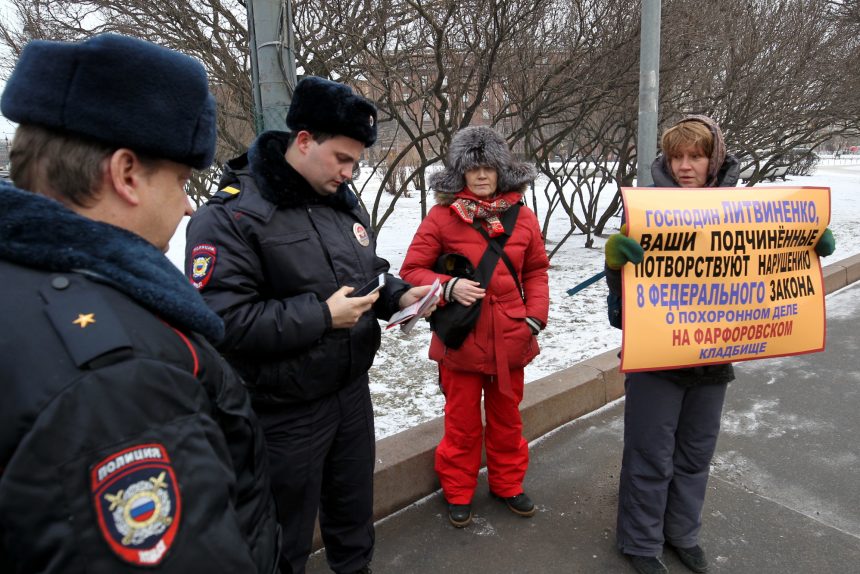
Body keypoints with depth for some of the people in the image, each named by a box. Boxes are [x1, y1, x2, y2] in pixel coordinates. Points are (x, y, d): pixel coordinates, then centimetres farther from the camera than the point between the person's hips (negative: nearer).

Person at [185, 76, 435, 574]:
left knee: (355, 504, 26)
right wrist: (322, 315, -25)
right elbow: (222, 321, -26)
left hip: (352, 390, 7)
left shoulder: (345, 202, 5)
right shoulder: (231, 216, -19)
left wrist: (400, 295, -5)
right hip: (285, 412, -7)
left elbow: (370, 271, 17)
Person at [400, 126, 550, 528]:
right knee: (462, 422, 12)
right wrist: (449, 287, -23)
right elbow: (412, 270, -6)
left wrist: (535, 318, -3)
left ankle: (507, 484, 41)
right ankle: (458, 492, 33)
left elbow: (536, 271, 8)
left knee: (507, 418, 20)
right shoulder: (442, 216, -9)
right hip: (461, 341, -3)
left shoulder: (522, 217, 1)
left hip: (510, 339, 3)